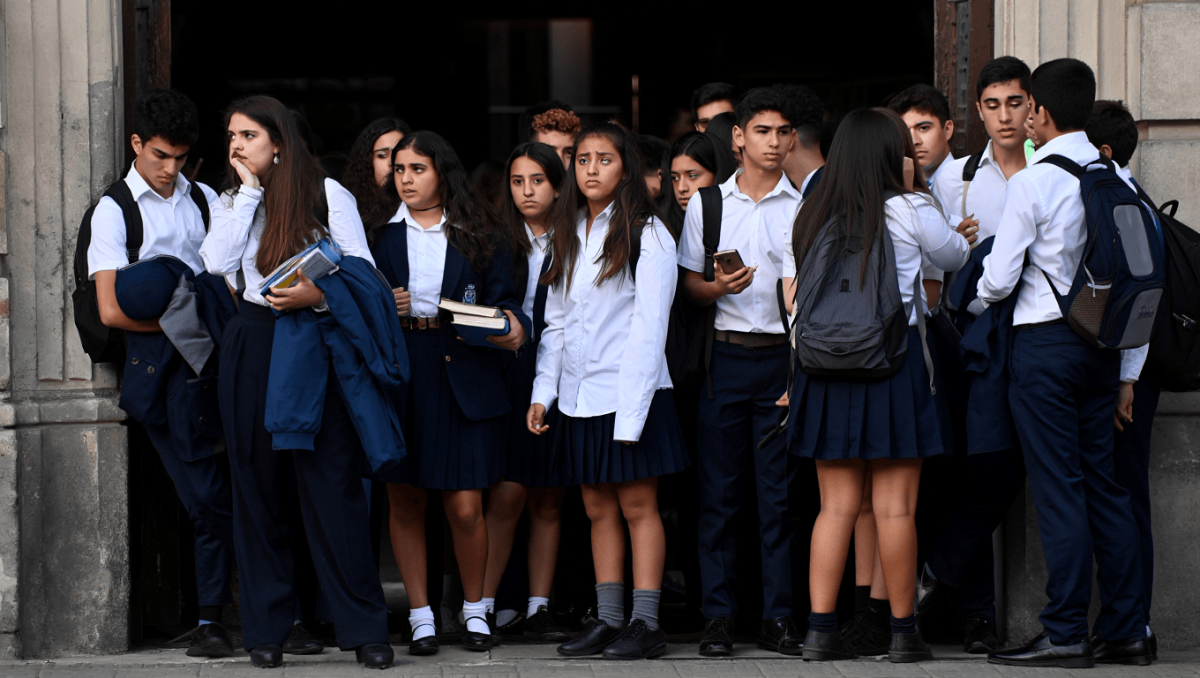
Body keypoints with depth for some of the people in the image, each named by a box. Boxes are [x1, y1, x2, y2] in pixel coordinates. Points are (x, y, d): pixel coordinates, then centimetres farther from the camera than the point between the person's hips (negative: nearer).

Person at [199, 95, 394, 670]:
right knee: (259, 487, 4)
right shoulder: (231, 202, 13)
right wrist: (249, 191, -2)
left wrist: (318, 294, -17)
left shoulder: (327, 194, 4)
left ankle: (364, 627, -3)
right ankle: (266, 627, 10)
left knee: (333, 483, -6)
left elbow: (364, 272, 1)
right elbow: (217, 263, -6)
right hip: (252, 347, 3)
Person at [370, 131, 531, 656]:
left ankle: (474, 609, 15)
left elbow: (503, 295, 5)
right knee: (404, 501, 3)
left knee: (465, 507, -4)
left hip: (462, 378, -1)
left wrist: (513, 324, -15)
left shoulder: (476, 235, 8)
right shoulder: (381, 233, 9)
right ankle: (420, 615, 13)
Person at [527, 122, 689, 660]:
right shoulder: (567, 235, 14)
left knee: (637, 506, -4)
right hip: (579, 395, 6)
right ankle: (608, 620, 13)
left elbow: (648, 329, -11)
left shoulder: (646, 236, -7)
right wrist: (543, 391, 6)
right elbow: (555, 321, 15)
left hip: (629, 393, -6)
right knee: (599, 509, 8)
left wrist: (631, 415, -16)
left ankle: (646, 625, -2)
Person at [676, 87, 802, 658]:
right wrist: (718, 287, -11)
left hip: (784, 355, -1)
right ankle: (718, 616, 5)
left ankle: (778, 616, 5)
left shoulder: (804, 207, 6)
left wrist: (804, 371, -6)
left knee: (780, 491, 0)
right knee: (719, 489, 1)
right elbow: (690, 285, 11)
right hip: (725, 354, 1)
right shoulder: (706, 205, 9)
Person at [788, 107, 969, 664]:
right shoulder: (908, 211, -4)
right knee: (895, 507, 1)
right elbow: (955, 256, 14)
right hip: (895, 361, -4)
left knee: (836, 505, 6)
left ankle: (820, 628, 2)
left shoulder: (812, 216, 6)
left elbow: (800, 302, 10)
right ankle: (903, 631, 6)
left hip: (824, 363, 4)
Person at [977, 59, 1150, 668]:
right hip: (1102, 342, 6)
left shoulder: (1033, 181, -11)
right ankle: (1125, 629, 11)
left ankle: (1065, 634, -3)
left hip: (1044, 342, -6)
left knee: (1058, 487, -4)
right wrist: (1129, 367, 17)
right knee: (1105, 483, 10)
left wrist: (964, 301, 13)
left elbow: (998, 279, -9)